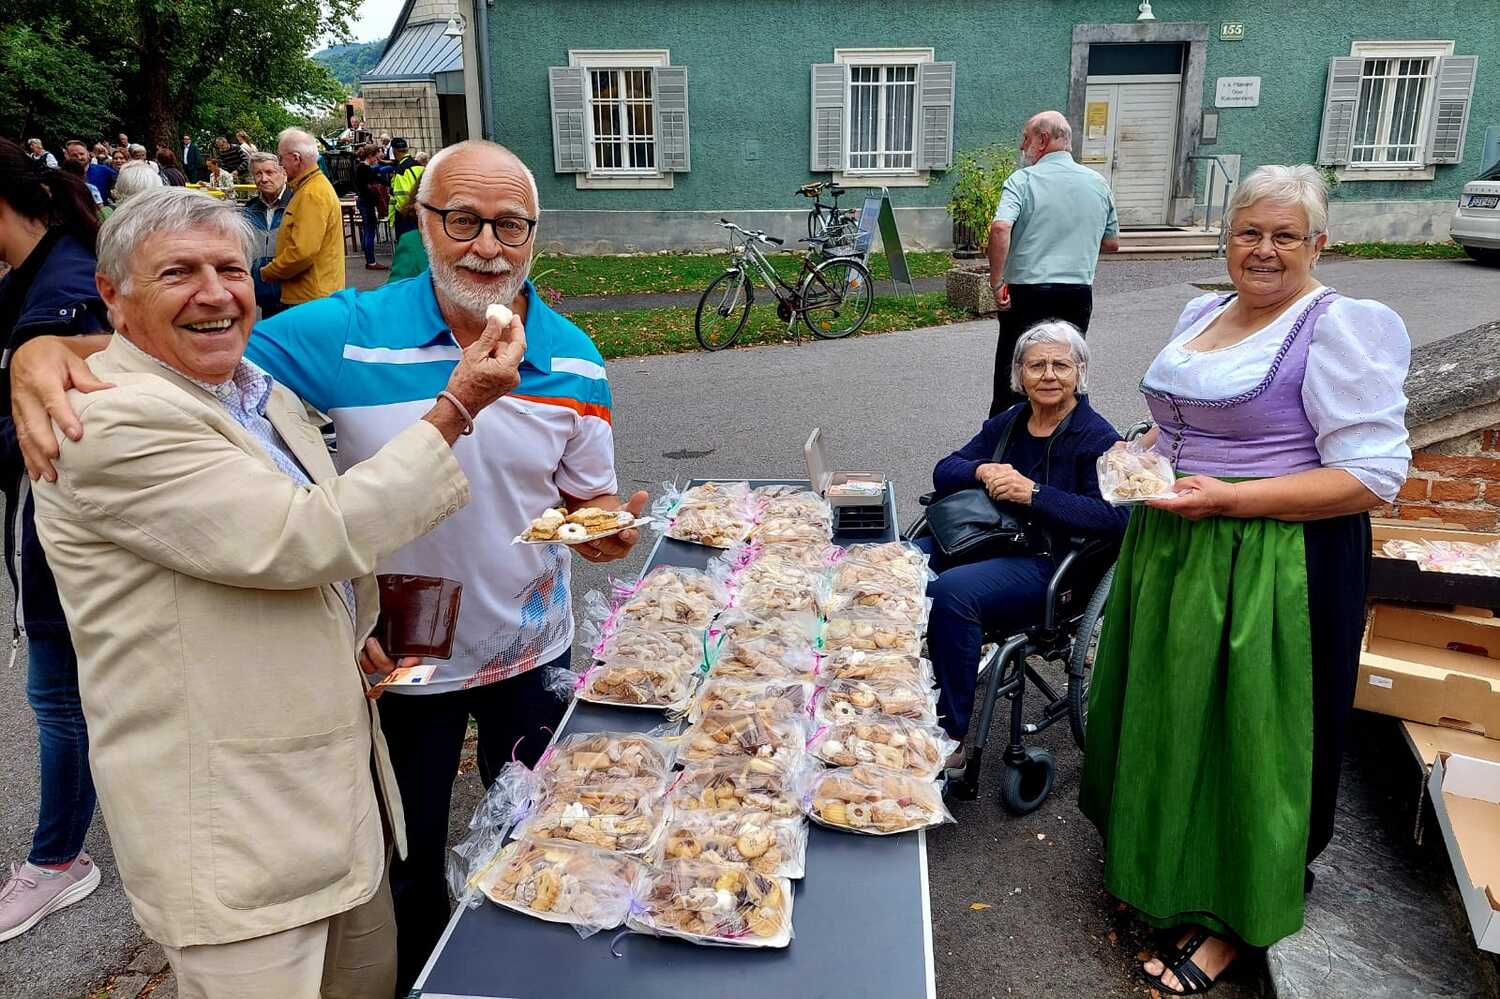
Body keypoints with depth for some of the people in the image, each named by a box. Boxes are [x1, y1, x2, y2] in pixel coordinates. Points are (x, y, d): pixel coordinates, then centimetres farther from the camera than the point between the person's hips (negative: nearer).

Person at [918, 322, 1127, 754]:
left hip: (1047, 563, -6)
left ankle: (950, 737, -22)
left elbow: (1114, 516, -18)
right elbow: (943, 471, 12)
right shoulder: (1007, 423, 15)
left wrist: (1035, 493, -21)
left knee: (951, 591, -34)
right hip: (982, 542, 6)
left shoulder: (1097, 438, -4)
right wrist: (983, 471, -10)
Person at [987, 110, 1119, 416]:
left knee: (1011, 372, 7)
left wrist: (997, 282, -18)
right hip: (1079, 294, 4)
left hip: (1027, 292, -4)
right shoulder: (1098, 184, 7)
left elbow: (1000, 229, -25)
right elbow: (1112, 244, 15)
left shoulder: (1023, 180, -8)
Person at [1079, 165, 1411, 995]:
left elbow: (1374, 478, -19)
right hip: (1174, 551, 8)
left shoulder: (1340, 328, -14)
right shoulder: (1202, 312, 9)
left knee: (1246, 738, 5)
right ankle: (1156, 858, 41)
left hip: (1273, 569, -7)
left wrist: (1225, 499, -25)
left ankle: (1232, 920, 24)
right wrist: (1148, 453, 3)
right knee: (1169, 717, 19)